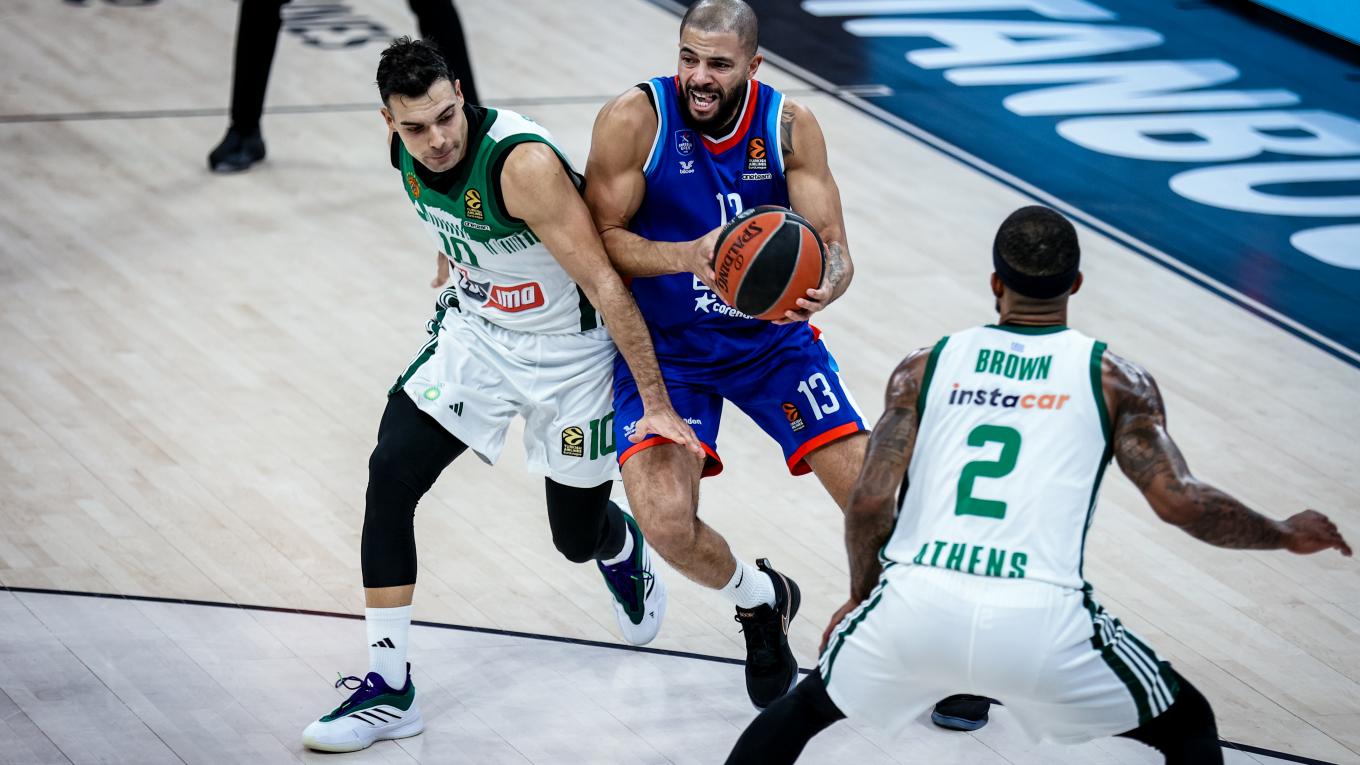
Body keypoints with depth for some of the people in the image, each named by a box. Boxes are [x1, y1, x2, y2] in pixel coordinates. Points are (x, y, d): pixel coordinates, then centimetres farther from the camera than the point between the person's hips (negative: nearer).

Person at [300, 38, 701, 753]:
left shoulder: (523, 162, -34)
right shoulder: (404, 147, -13)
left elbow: (604, 284, -31)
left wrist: (657, 403, -30)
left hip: (569, 351, -5)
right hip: (475, 332, 5)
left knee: (579, 538, 10)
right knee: (390, 475, -15)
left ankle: (623, 548, 52)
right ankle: (388, 687, -8)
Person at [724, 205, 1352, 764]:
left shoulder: (924, 369, 14)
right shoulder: (1116, 380, 9)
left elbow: (869, 504, 7)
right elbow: (1180, 502, 1)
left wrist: (862, 596, 25)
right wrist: (1286, 535, 18)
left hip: (916, 605, 2)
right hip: (1039, 622, -2)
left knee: (803, 708, 32)